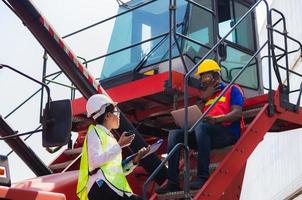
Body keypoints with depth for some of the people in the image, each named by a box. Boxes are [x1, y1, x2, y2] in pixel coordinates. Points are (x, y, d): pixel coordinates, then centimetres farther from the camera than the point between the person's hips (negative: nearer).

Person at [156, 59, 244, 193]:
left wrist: (216, 120, -23)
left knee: (201, 126, -36)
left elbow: (237, 113, -7)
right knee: (174, 133, -12)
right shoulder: (207, 96, 28)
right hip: (207, 134, 7)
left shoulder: (232, 89, 10)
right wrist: (204, 98, 7)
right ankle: (172, 181, -22)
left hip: (228, 133, -6)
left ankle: (203, 176, -39)